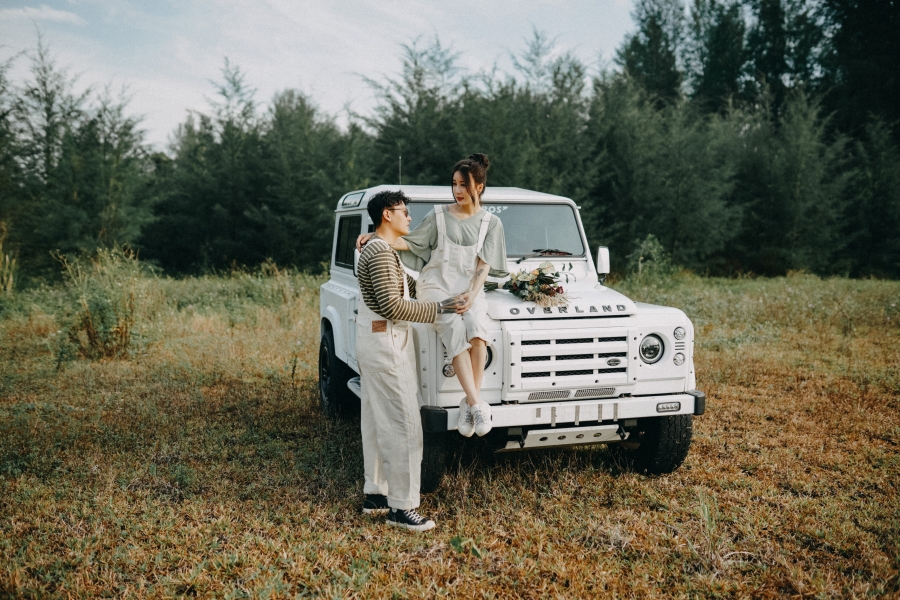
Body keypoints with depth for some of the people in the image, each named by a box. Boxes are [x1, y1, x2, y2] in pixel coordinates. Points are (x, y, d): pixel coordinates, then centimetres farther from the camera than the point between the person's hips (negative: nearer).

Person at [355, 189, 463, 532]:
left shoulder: (378, 250, 16)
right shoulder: (380, 253, -17)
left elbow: (405, 288, 21)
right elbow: (391, 306, -23)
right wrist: (437, 309, -19)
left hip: (374, 340, 11)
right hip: (386, 344, -11)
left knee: (376, 422, 15)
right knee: (402, 426, -7)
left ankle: (375, 494, 24)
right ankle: (401, 507, 0)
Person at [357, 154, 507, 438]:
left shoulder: (491, 223, 8)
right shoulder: (439, 216, 7)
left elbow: (484, 265, 0)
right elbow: (409, 243, 8)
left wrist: (472, 294, -16)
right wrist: (375, 237, -6)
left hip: (470, 289, 1)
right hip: (436, 287, 0)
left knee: (476, 328, -32)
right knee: (455, 334, -29)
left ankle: (469, 403, -25)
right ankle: (478, 404, -33)